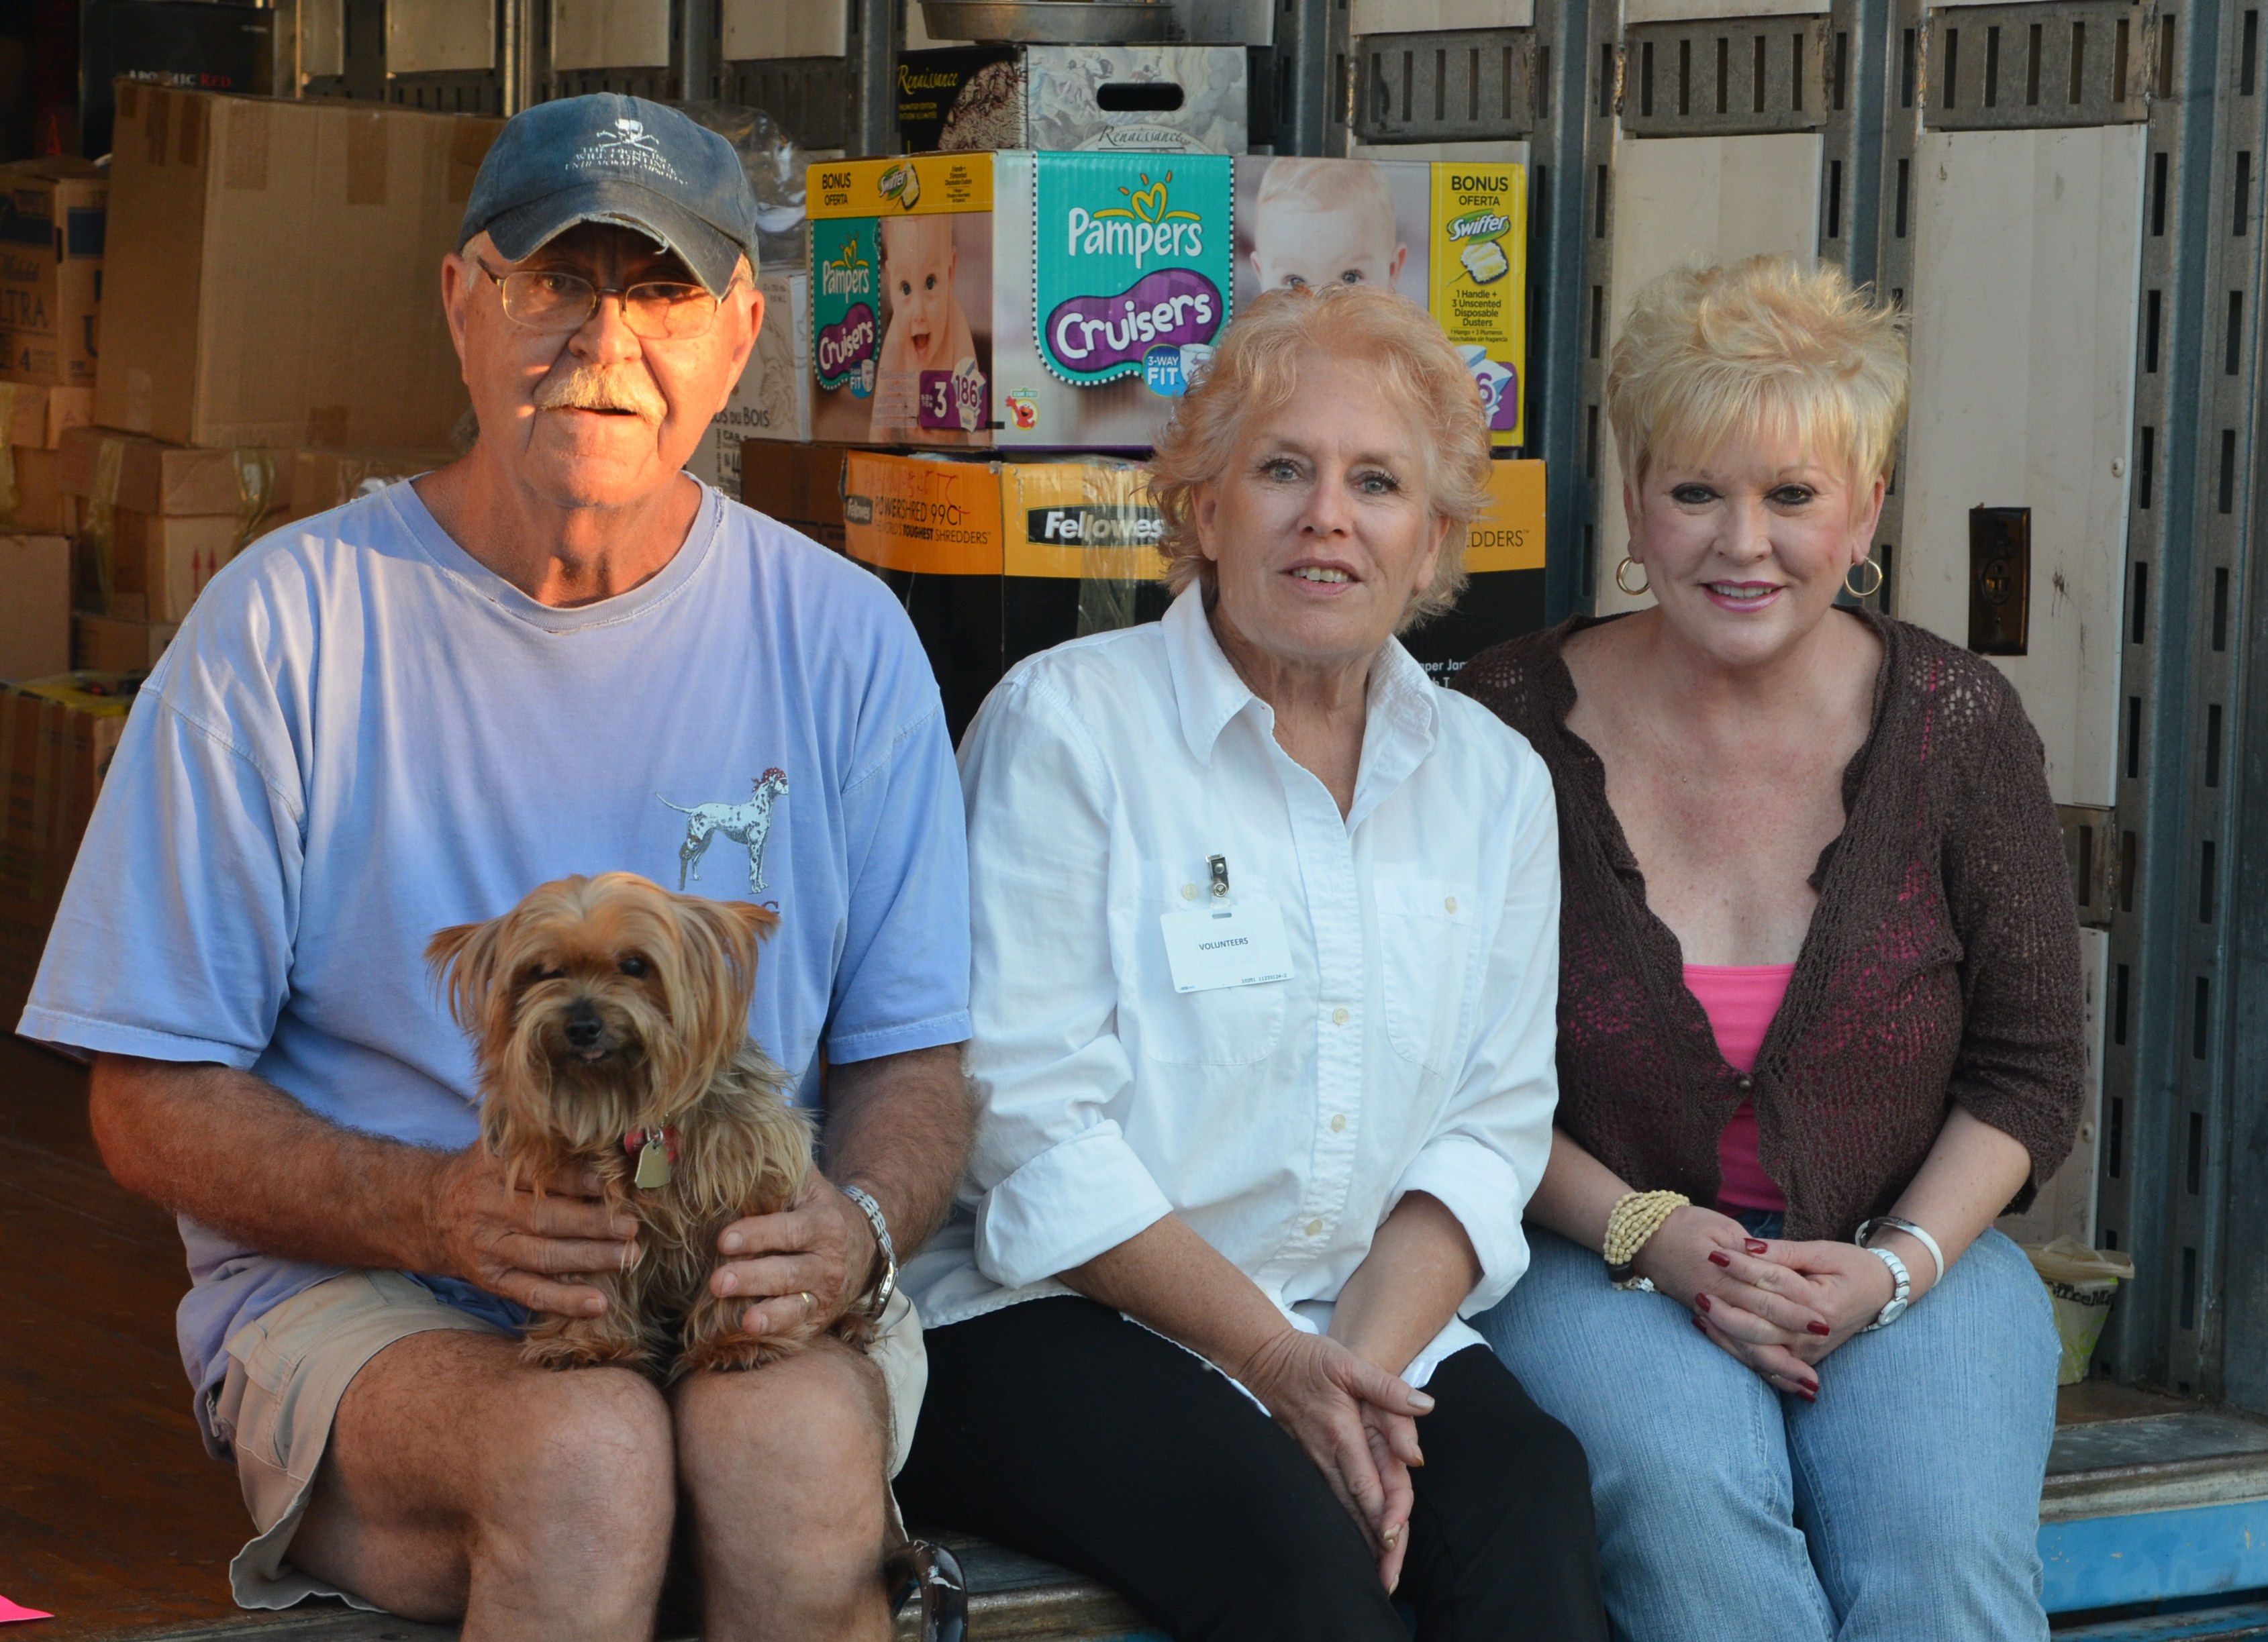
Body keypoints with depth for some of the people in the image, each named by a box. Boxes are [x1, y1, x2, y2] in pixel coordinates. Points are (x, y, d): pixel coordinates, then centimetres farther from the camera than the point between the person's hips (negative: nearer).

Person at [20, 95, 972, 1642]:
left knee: (800, 1444, -33)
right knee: (587, 1455, -34)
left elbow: (914, 1055, 9)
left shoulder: (840, 634, 5)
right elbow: (154, 1100, -2)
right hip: (349, 1289, -1)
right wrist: (431, 1211, -20)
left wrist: (857, 1225, -15)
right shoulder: (289, 619, -3)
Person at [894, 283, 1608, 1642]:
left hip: (1375, 1329, 4)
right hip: (1053, 1325, -4)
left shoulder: (1494, 780, 13)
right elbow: (1032, 1125, -9)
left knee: (1537, 1495, -26)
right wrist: (1273, 1361, -15)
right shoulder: (1068, 724, -2)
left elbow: (1493, 1124, 6)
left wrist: (1363, 1365, -11)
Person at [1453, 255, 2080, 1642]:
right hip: (1595, 1257, -1)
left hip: (1907, 1255, 1)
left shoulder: (1956, 724, 0)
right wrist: (1650, 1236, -13)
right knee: (1687, 1501, -33)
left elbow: (2031, 1071, 5)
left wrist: (1894, 1268, -11)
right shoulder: (1516, 723, -3)